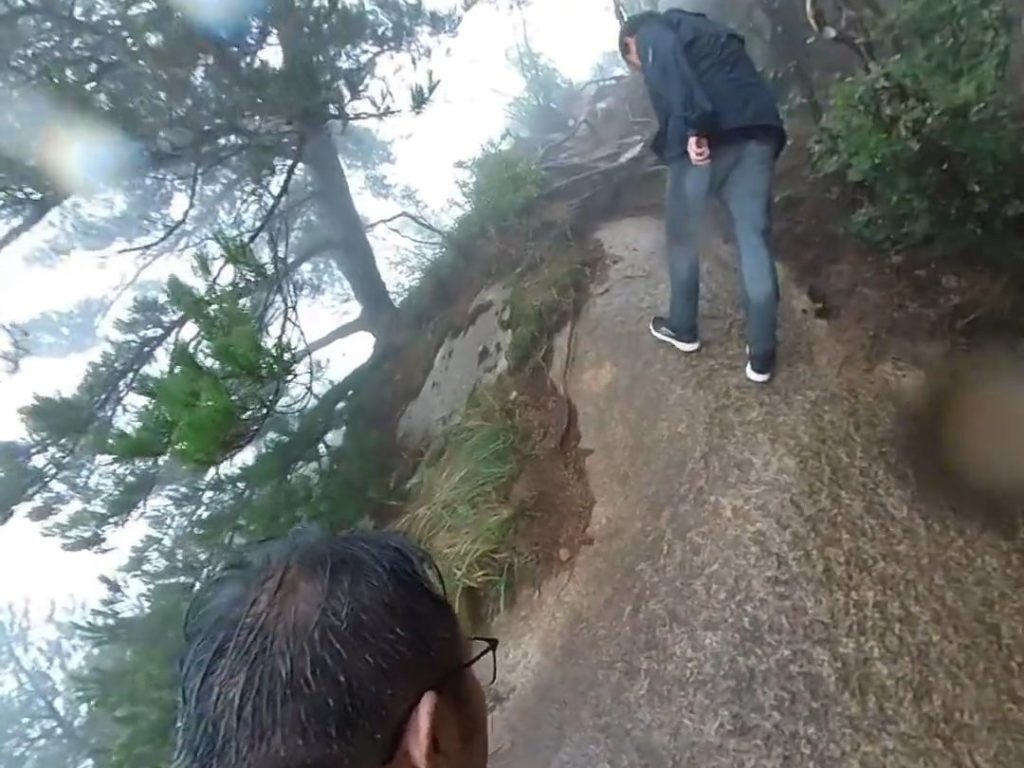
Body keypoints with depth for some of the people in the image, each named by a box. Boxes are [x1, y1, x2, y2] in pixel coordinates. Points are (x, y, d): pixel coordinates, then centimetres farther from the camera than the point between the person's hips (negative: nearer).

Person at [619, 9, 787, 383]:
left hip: (708, 137, -6)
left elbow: (671, 71, -10)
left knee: (683, 237, 13)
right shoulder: (703, 29, 36)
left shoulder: (652, 34, 13)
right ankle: (762, 355, 7)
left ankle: (682, 328, 27)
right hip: (758, 131, 6)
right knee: (755, 240, 5)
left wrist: (692, 129, -20)